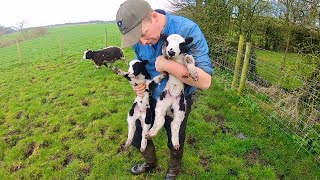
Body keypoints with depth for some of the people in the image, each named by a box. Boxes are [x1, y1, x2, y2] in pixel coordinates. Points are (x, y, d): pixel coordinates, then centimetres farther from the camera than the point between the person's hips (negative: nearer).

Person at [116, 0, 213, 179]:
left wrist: (167, 65, -39)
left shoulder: (188, 30, -29)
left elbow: (205, 81, -33)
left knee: (175, 142, 20)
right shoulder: (139, 37, -12)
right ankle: (150, 162, 55)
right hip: (149, 97, 5)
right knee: (139, 137, 20)